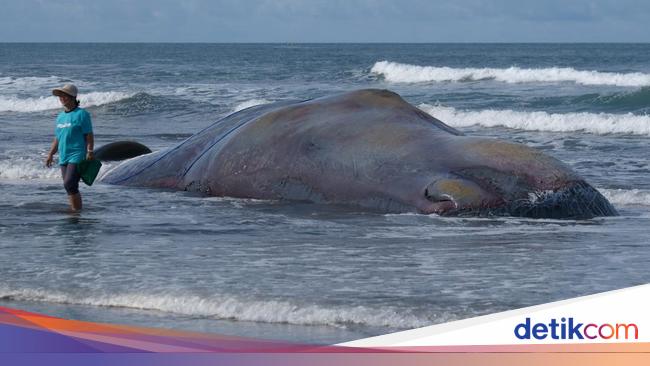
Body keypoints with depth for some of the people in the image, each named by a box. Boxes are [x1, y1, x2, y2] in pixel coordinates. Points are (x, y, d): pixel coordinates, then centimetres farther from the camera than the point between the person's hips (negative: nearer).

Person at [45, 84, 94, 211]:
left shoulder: (81, 114, -5)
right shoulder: (60, 116, 17)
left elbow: (89, 136, -8)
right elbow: (57, 138, 23)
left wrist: (90, 152, -16)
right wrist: (51, 154, 17)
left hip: (77, 156, -8)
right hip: (63, 157, 8)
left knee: (69, 184, -18)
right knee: (71, 188, 9)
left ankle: (77, 211, -13)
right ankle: (74, 209, 14)